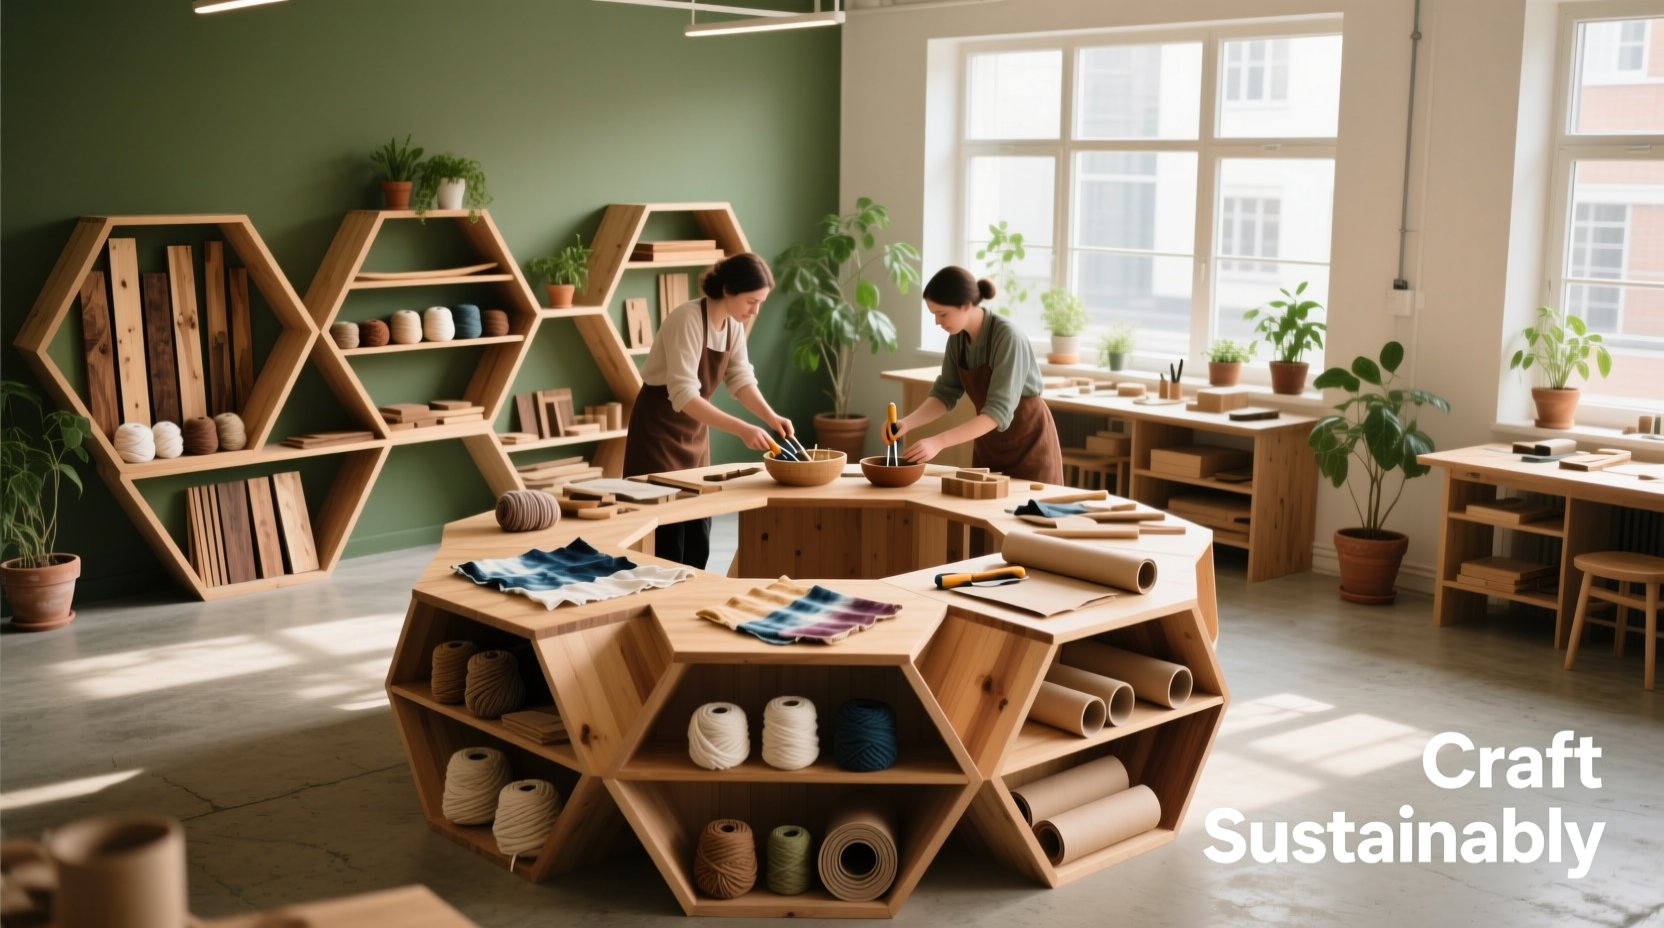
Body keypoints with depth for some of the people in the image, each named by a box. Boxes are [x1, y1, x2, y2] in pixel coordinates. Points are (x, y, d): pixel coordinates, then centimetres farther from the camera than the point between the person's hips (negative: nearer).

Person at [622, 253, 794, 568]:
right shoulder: (687, 320, -26)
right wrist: (742, 429, -38)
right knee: (667, 542, -6)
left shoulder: (733, 322, -2)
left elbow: (740, 378, 3)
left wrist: (772, 417, -14)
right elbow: (684, 396, -33)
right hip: (659, 432, -8)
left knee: (698, 542, 8)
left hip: (695, 431, 8)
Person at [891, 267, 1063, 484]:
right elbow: (946, 392, 0)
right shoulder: (958, 337, -7)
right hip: (989, 444, 6)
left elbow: (999, 411, -32)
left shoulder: (1007, 336, -27)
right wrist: (907, 423, -17)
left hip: (1028, 443, -6)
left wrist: (938, 442, -39)